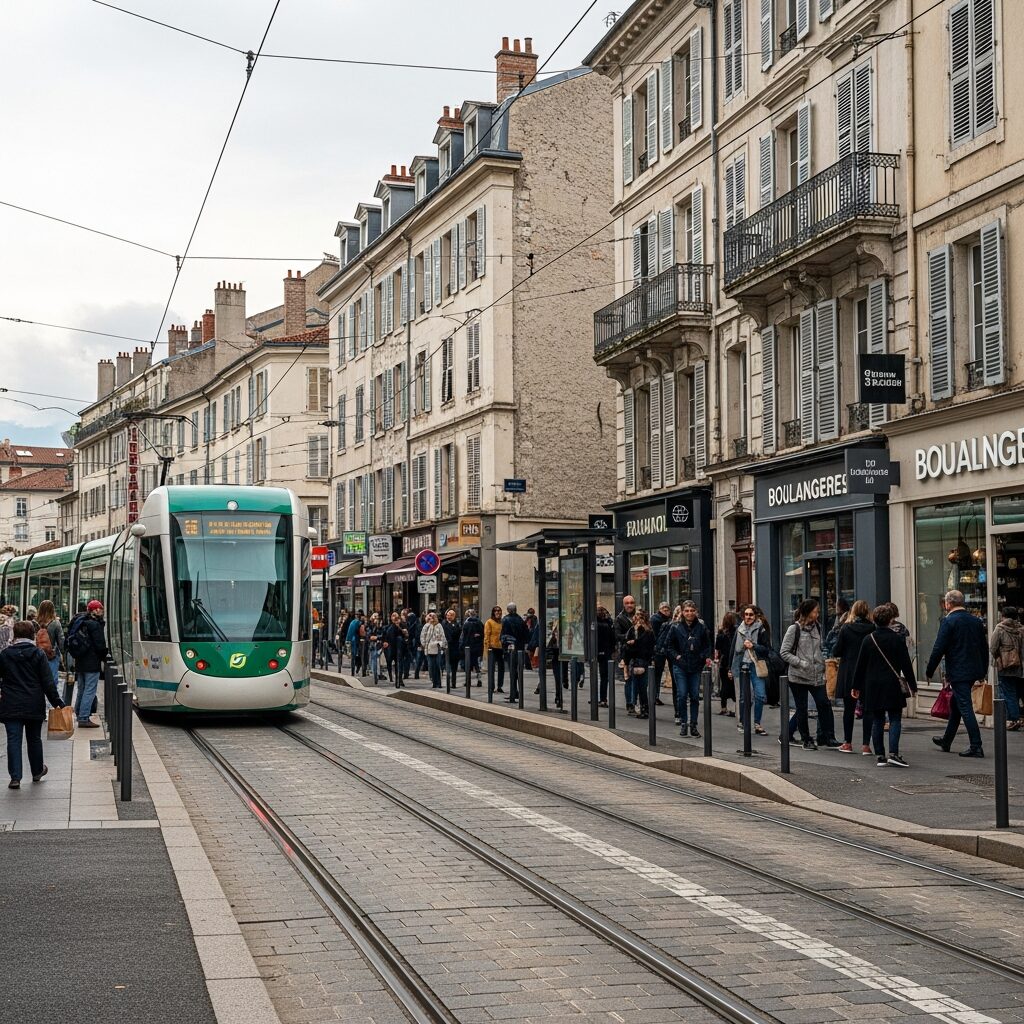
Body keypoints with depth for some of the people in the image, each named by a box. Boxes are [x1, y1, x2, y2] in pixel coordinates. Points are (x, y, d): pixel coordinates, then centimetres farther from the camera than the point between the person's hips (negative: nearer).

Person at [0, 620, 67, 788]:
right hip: (34, 705, 1)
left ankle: (15, 777, -10)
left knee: (13, 740, -1)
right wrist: (57, 702, -1)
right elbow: (47, 682, -5)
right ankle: (37, 771, 32)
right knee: (34, 739, 16)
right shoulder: (38, 654, -4)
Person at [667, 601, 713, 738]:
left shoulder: (701, 627, 3)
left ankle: (693, 725, 10)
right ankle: (683, 723, 7)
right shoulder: (675, 627, 0)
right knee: (682, 695, -5)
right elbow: (670, 645, 7)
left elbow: (707, 645, 10)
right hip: (680, 666, -1)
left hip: (696, 667, 1)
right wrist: (676, 656, -6)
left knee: (695, 696, 3)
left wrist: (707, 657, -6)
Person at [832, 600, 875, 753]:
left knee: (849, 708, 9)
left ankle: (847, 743, 14)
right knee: (868, 709, 5)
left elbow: (836, 652, -6)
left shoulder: (846, 628, -8)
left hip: (848, 675, 0)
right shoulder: (873, 629, -7)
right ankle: (866, 744, 2)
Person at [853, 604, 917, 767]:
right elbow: (906, 664, -2)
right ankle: (893, 753, -13)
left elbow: (860, 664, 4)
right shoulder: (897, 639, -5)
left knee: (877, 721, 7)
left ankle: (879, 756, 7)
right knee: (895, 719, 1)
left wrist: (856, 685, 11)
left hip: (872, 685, 2)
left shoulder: (868, 639, 1)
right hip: (892, 685, -2)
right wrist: (912, 685, 6)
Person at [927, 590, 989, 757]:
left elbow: (939, 649, -14)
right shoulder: (976, 621, 9)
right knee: (955, 706, 21)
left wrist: (929, 671, -4)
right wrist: (983, 671, 24)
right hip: (974, 670, 8)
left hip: (958, 672, -8)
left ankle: (976, 747, -10)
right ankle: (946, 740, 34)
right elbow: (984, 647, 15)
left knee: (965, 708, -6)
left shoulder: (948, 621, -12)